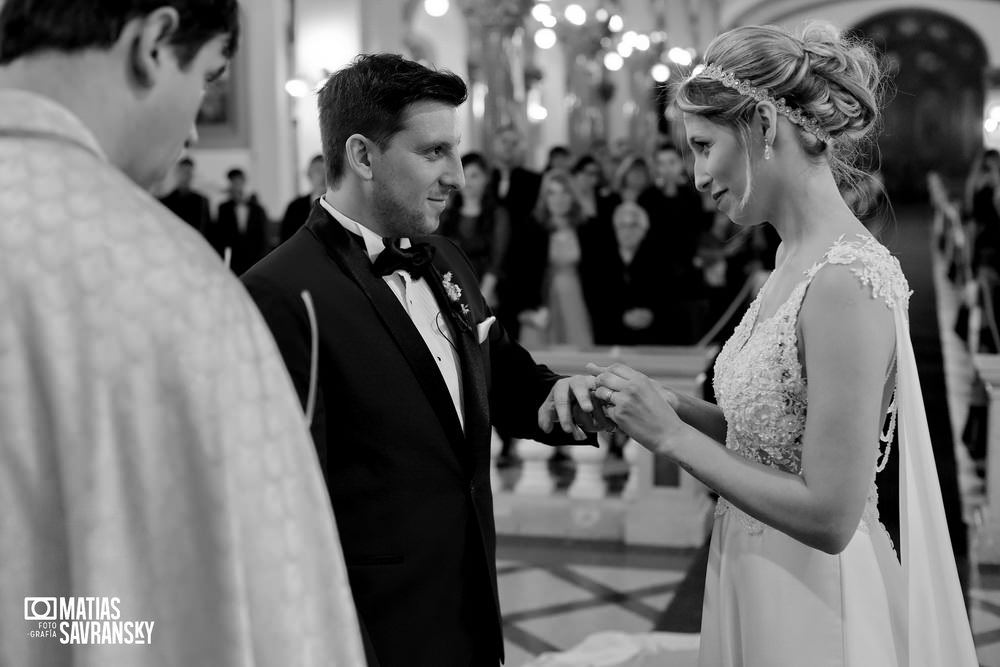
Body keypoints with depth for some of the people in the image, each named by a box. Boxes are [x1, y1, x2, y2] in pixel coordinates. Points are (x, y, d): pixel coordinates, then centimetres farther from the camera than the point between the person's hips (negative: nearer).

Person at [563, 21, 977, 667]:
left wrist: (672, 436, -19)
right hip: (757, 581, 8)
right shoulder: (799, 257, 2)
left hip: (809, 606, -8)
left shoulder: (847, 282, -25)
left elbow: (828, 516, -24)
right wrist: (668, 404, -4)